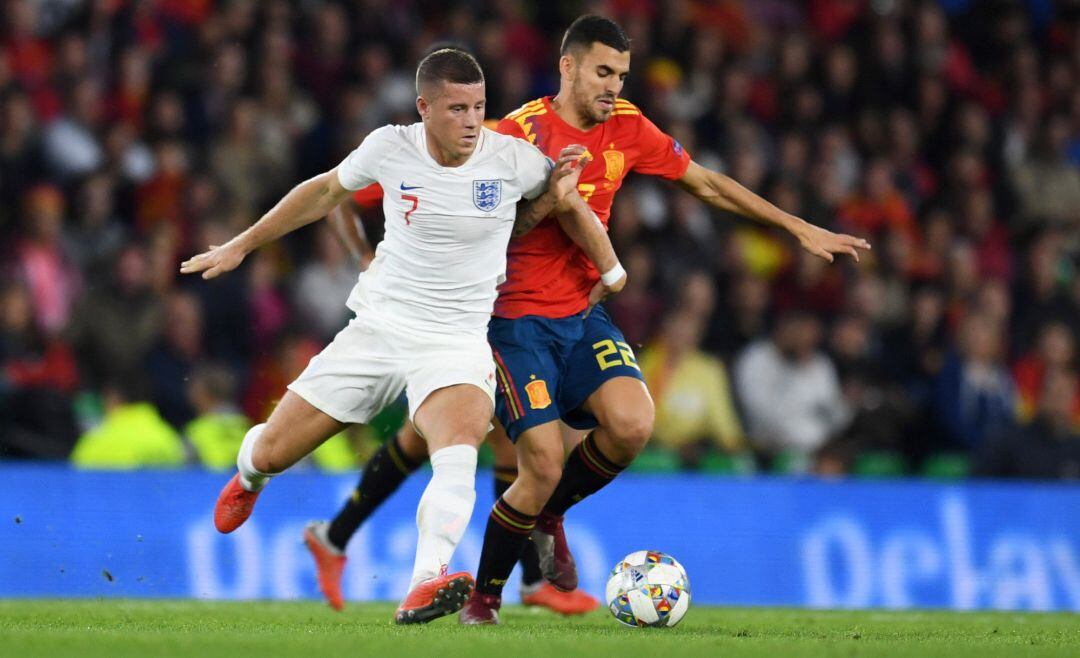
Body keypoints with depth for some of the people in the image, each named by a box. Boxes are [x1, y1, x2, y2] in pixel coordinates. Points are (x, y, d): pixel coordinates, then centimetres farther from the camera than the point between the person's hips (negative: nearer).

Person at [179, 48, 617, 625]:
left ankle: (424, 587, -48)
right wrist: (240, 246, 20)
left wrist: (562, 197, -12)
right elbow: (326, 192, 13)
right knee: (271, 454, 6)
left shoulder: (514, 159, -10)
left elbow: (560, 193, 13)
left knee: (458, 449, -34)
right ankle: (250, 474, 45)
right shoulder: (390, 148, -7)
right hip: (378, 327, 2)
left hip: (457, 343, -2)